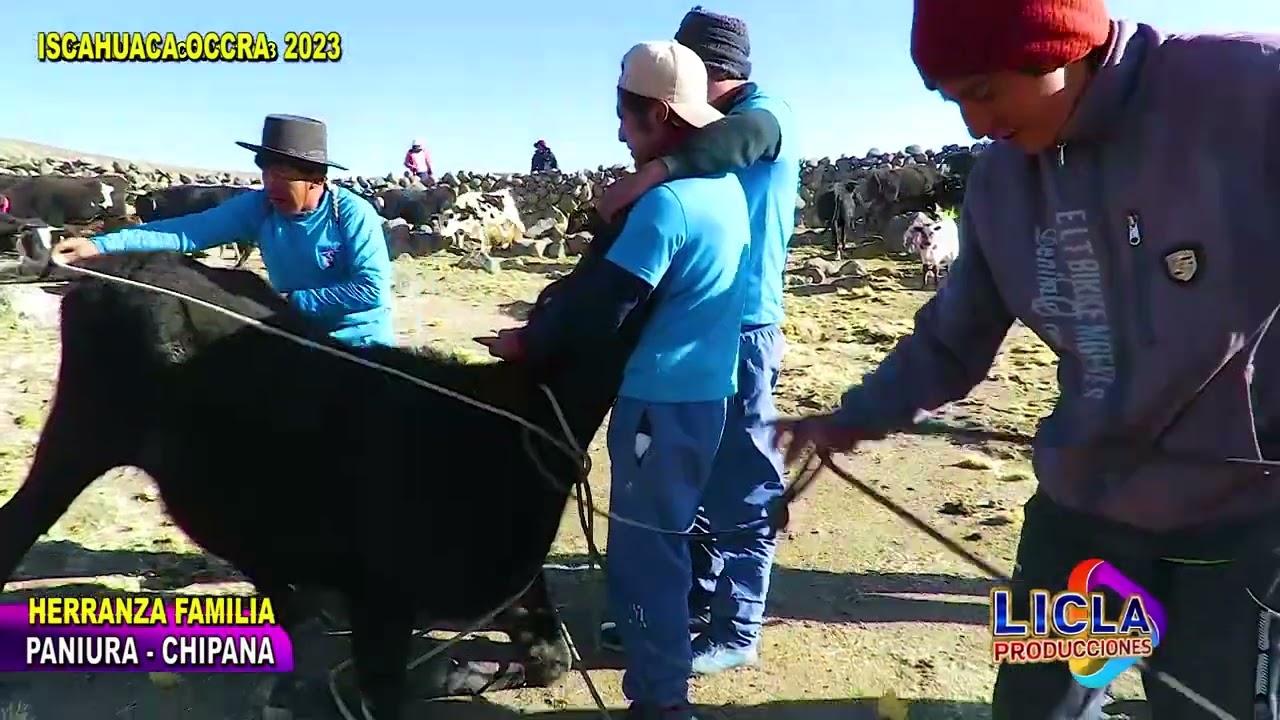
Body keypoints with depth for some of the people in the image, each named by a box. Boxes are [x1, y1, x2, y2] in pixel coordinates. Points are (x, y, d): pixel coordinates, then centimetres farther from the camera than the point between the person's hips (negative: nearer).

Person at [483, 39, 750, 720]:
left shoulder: (665, 202, -20)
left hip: (663, 397, -9)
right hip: (703, 388, 10)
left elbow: (604, 299, -18)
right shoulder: (723, 185, 9)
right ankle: (661, 660, 39)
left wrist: (528, 342, -5)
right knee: (664, 535, 22)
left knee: (644, 548, 2)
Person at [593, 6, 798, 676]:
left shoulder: (766, 117, -6)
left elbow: (736, 140, -31)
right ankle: (689, 602, 29)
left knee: (739, 484, 0)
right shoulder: (707, 130, 18)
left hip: (740, 329, -8)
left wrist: (653, 170, -41)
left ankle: (736, 629, 12)